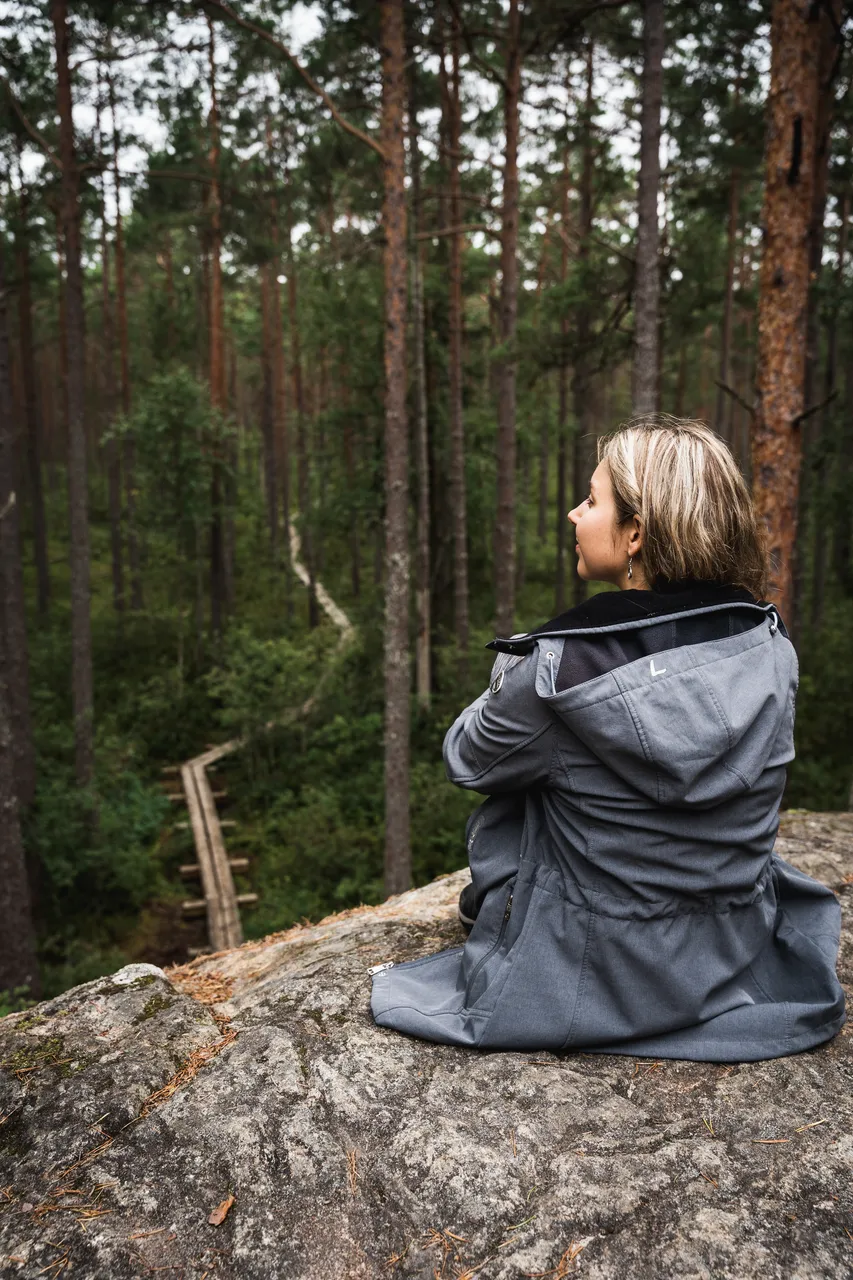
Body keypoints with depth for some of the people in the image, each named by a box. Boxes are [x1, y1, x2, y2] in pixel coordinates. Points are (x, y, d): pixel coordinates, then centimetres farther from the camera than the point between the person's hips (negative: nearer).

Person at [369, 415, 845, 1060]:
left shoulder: (558, 669, -27)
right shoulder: (773, 648, -10)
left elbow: (466, 760, -8)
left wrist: (513, 681, 11)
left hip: (601, 985, -4)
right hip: (742, 963, 5)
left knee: (497, 807, 18)